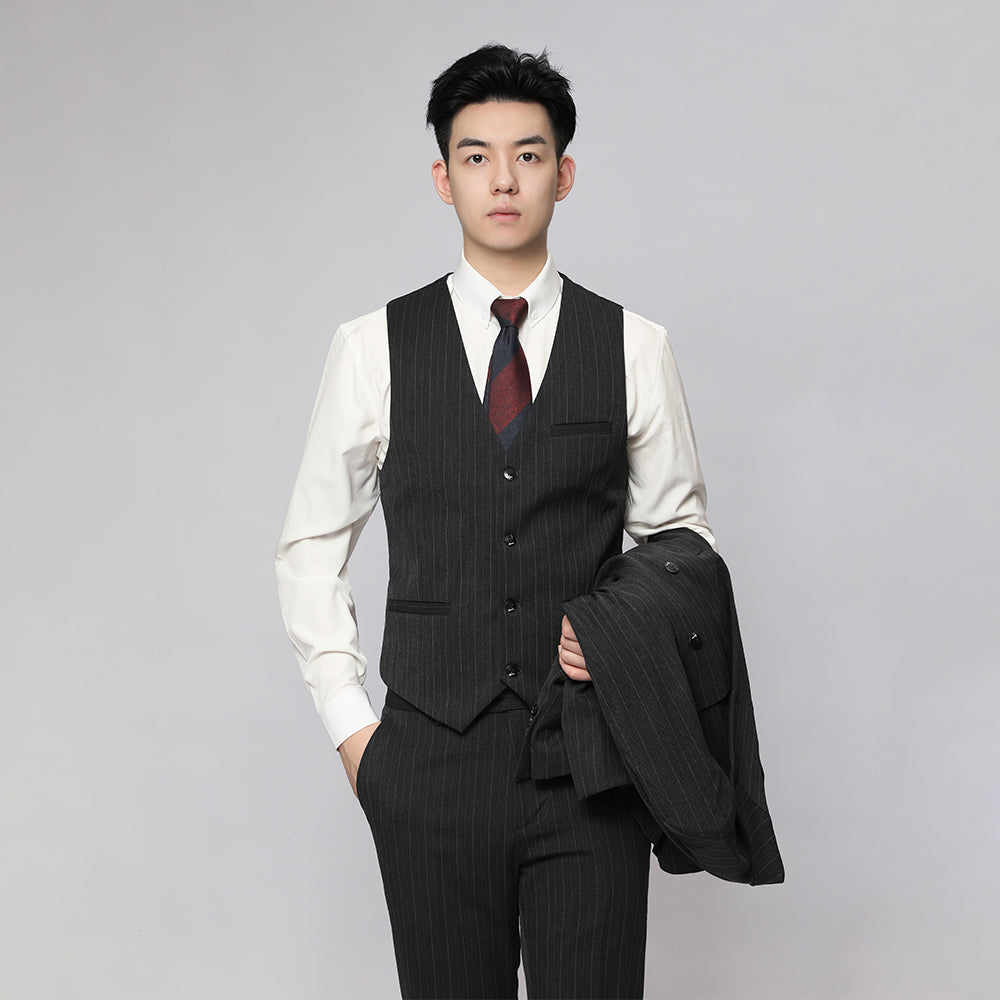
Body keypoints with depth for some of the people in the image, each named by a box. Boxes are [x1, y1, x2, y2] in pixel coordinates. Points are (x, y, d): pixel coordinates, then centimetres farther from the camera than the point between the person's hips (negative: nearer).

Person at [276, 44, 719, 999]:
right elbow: (310, 548, 8)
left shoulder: (635, 348, 3)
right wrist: (350, 726, 2)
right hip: (431, 765, 0)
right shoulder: (373, 348, 2)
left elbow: (681, 540, 10)